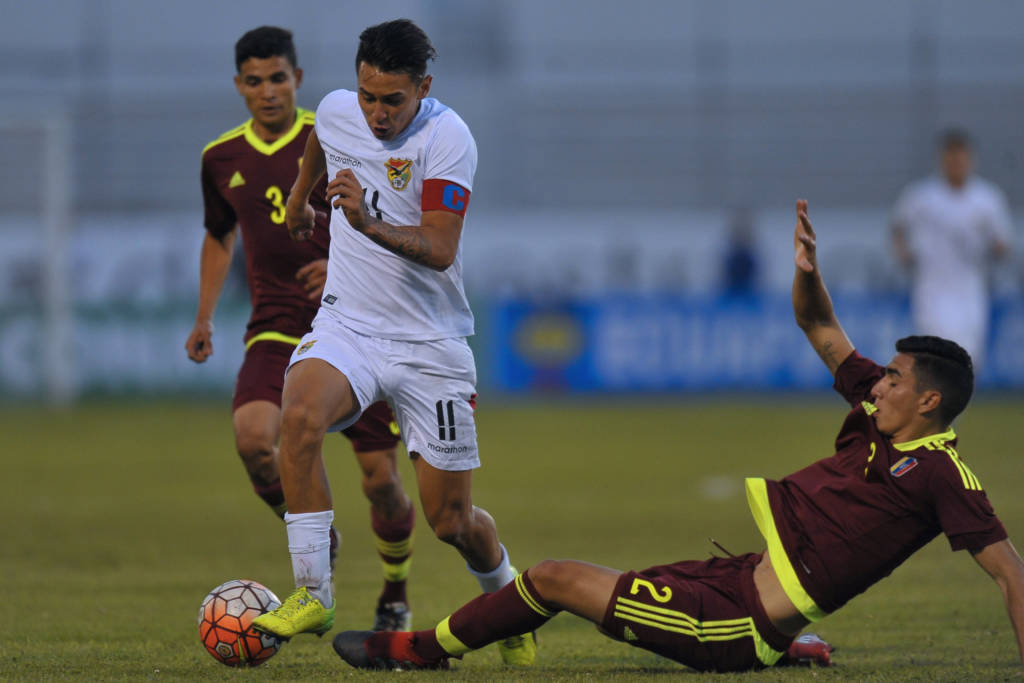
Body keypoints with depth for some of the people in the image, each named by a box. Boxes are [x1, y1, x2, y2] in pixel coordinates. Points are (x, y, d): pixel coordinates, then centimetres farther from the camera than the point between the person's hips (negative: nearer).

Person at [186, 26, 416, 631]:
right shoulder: (222, 159, 7)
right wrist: (205, 319, 16)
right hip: (276, 329, 2)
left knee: (380, 478, -3)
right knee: (253, 435, -27)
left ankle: (396, 595, 26)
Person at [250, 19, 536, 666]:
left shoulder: (446, 138, -17)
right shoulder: (337, 111, -1)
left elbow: (440, 250, -26)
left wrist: (369, 224, -41)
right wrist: (299, 199, 42)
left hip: (431, 341, -3)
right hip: (347, 325, 3)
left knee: (453, 522, 2)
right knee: (300, 416, -31)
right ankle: (312, 595, -23)